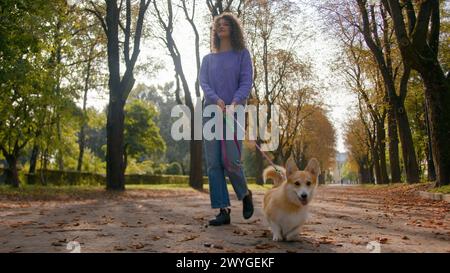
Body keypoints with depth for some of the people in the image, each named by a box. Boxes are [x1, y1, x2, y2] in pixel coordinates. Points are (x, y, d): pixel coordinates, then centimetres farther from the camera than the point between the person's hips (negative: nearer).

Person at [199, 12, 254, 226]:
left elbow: (246, 82, -2)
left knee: (229, 160, -13)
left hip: (234, 112, -3)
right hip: (211, 112, 3)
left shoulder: (242, 54, 11)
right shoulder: (208, 59, 19)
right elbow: (203, 83, 4)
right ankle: (223, 210, -1)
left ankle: (245, 194, 16)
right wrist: (216, 100, -16)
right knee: (213, 163, -5)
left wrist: (236, 102, -21)